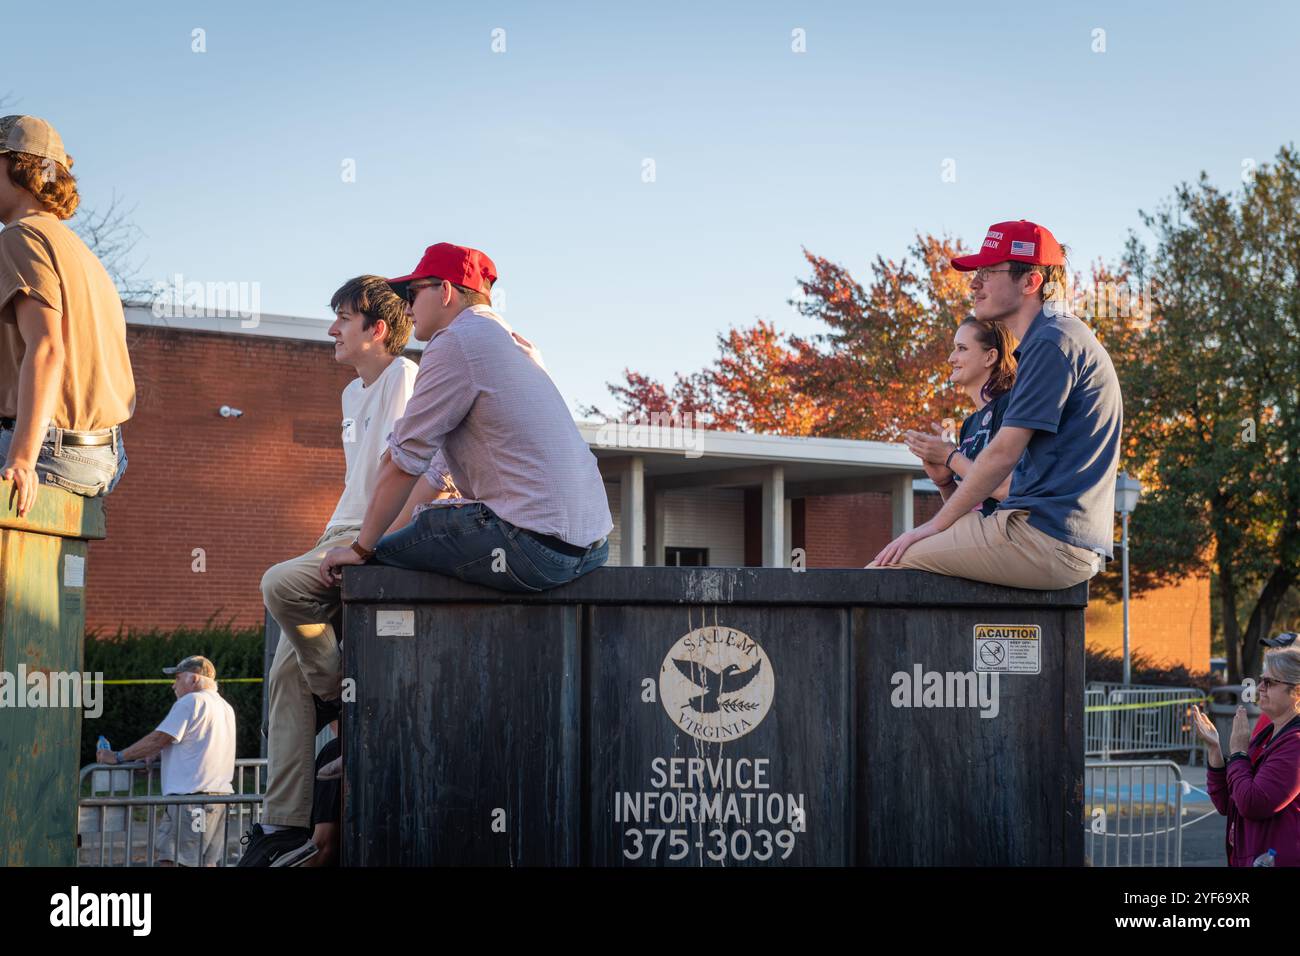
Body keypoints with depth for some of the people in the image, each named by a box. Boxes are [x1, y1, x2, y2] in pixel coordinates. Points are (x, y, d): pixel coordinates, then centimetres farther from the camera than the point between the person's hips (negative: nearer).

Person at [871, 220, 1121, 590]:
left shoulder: (1053, 343, -12)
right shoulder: (1046, 341, 22)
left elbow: (1003, 453, -16)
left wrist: (936, 526, -8)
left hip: (1050, 540, -11)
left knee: (889, 566, -13)